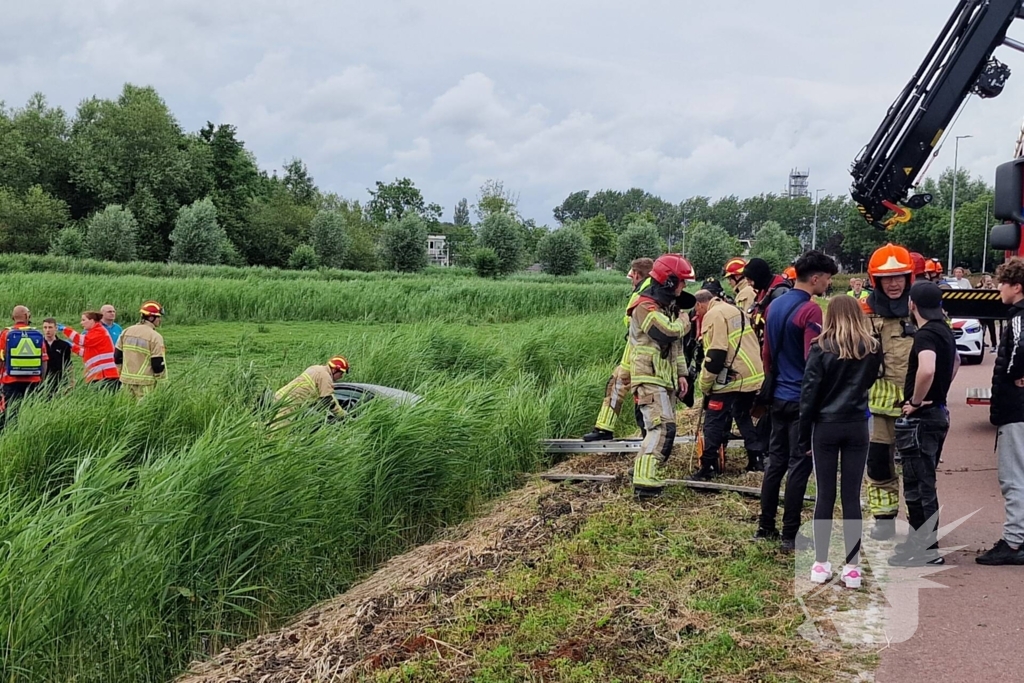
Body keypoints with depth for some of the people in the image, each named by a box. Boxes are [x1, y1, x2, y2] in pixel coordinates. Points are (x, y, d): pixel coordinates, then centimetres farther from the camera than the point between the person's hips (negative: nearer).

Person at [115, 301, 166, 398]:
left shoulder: (126, 332, 7)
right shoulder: (155, 337, -13)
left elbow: (117, 357, 11)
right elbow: (158, 364, -14)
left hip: (126, 380, 6)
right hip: (145, 383, -6)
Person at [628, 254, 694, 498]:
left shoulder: (670, 306, 18)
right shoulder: (645, 307, -14)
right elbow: (670, 332, -26)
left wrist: (681, 374, 14)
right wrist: (684, 322, -4)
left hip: (666, 378, 10)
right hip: (649, 378, -10)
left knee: (661, 428, 14)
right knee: (662, 427, -20)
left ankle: (643, 470, 26)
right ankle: (645, 482, -24)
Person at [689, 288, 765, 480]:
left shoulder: (713, 315, -10)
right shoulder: (735, 310, 19)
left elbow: (716, 354, -18)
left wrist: (704, 383, -9)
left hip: (732, 378, -9)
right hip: (753, 375, 9)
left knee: (713, 422, -2)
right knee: (743, 416, 22)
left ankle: (708, 468, -1)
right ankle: (757, 459, 24)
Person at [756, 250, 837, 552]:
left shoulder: (776, 306, 9)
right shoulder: (811, 311, -16)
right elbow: (814, 360, -20)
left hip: (778, 397, 8)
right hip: (803, 400, -8)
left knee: (776, 461, 14)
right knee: (799, 465, -1)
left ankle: (765, 526, 20)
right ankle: (790, 536, 4)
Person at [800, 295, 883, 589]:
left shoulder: (821, 348, -8)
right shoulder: (872, 349, -1)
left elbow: (809, 394, -7)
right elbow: (869, 382, 13)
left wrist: (805, 437, 0)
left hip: (826, 427, -2)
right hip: (857, 427, 2)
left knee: (825, 495, 6)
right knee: (852, 497, 6)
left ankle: (821, 564, 12)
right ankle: (852, 567, 8)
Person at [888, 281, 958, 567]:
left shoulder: (925, 334, -19)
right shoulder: (944, 331, 11)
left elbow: (926, 370, -37)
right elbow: (955, 362, 30)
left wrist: (915, 402, -23)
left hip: (921, 418, -10)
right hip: (938, 412, 10)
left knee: (919, 486, -3)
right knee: (923, 483, 18)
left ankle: (926, 550, 3)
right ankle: (921, 540, 28)